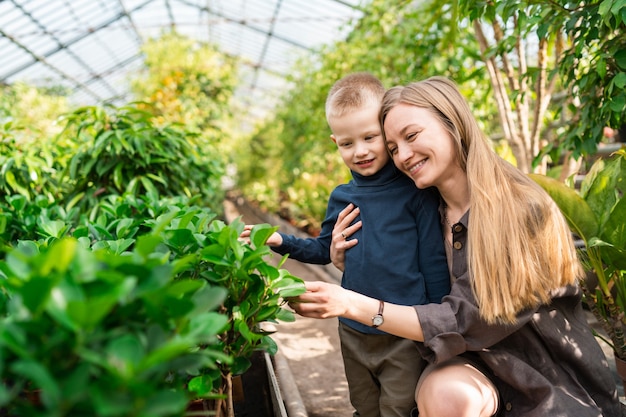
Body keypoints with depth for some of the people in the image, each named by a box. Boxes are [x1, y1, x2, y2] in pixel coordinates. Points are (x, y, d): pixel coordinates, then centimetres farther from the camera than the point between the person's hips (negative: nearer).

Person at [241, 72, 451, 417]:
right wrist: (282, 241, -1)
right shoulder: (341, 198, 1)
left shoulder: (414, 191, -11)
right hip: (354, 333, 5)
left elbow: (434, 261, -8)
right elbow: (325, 250, 13)